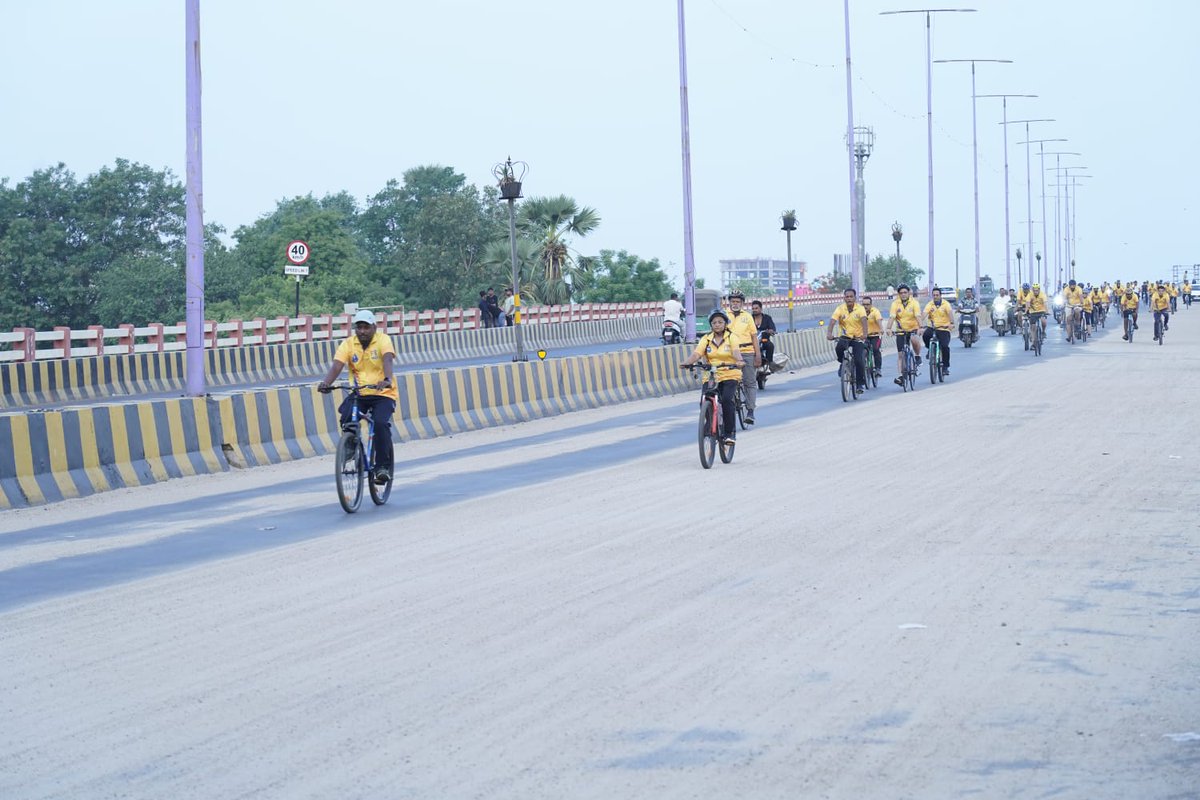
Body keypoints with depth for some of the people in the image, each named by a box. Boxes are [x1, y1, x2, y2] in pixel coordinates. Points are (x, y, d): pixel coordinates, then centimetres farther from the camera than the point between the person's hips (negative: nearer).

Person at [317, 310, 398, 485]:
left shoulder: (383, 340, -9)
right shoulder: (348, 344, -2)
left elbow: (388, 360, -27)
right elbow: (336, 366, -15)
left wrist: (387, 379, -48)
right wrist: (325, 383, -36)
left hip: (383, 394, -3)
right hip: (359, 394, 3)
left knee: (380, 423, -27)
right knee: (347, 420, -24)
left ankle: (383, 466, -15)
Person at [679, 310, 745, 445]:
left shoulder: (731, 338, 0)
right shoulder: (706, 339, 6)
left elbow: (736, 351, -18)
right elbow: (696, 354, -7)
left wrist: (739, 361, -41)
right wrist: (686, 362, -27)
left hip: (730, 375, -2)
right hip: (710, 376, 3)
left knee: (726, 400, -23)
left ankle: (730, 432, -10)